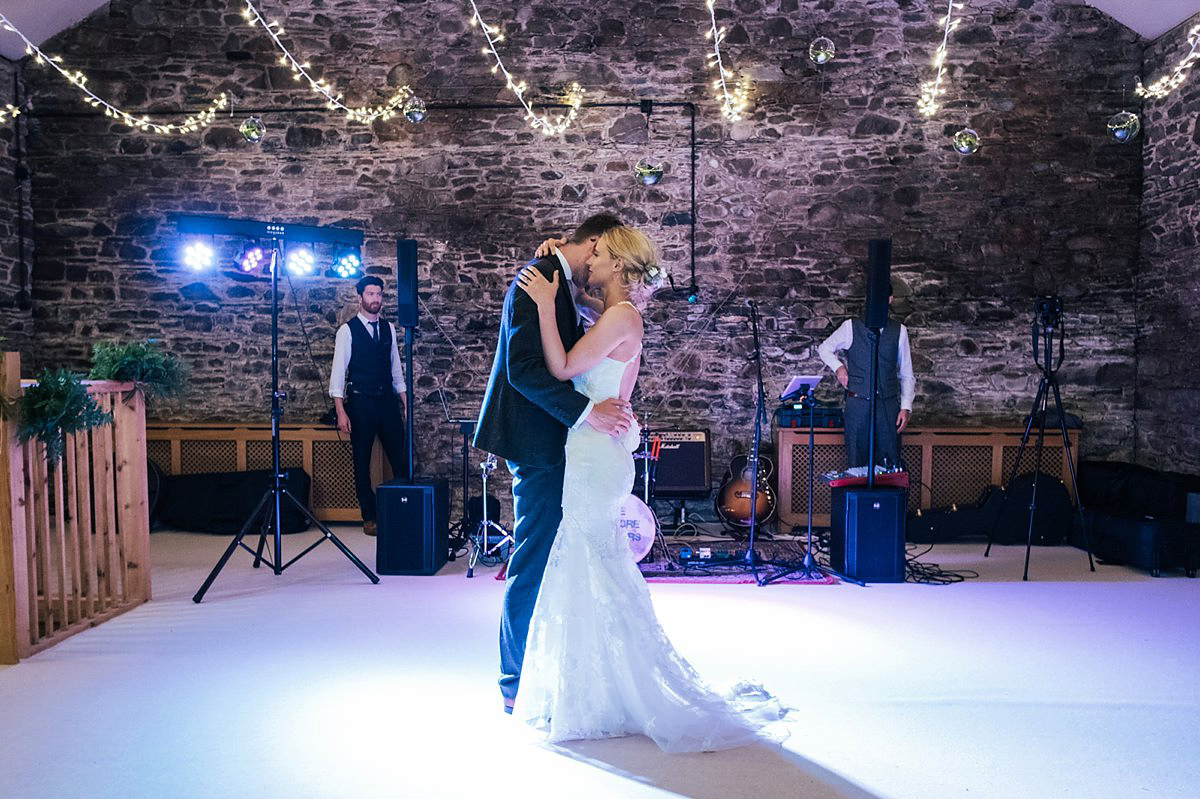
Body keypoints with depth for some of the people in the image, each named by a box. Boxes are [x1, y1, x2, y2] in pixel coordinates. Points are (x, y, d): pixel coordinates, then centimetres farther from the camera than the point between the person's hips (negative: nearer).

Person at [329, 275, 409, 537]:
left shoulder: (389, 328, 10)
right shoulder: (347, 330, -4)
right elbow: (338, 371, -6)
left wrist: (405, 403, 10)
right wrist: (341, 411, -13)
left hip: (387, 400, 4)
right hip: (360, 402, -4)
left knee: (400, 458, 3)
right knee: (362, 462, 4)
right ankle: (369, 518, 15)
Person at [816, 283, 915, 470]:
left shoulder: (899, 331, 7)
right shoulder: (851, 327, 4)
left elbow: (906, 374, 10)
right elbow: (824, 348, 19)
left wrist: (906, 407, 1)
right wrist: (838, 367, 1)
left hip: (888, 404, 1)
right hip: (858, 403, -1)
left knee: (890, 465, -1)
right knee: (856, 462, 1)